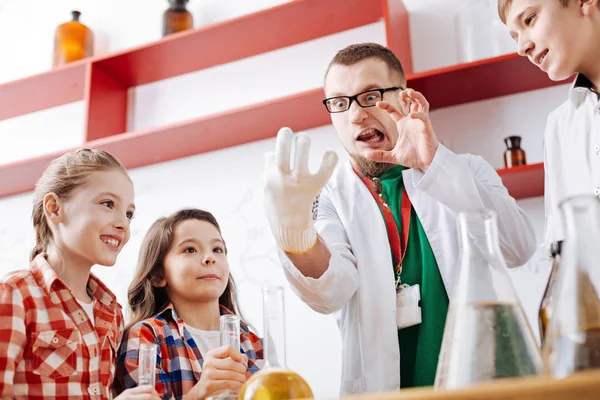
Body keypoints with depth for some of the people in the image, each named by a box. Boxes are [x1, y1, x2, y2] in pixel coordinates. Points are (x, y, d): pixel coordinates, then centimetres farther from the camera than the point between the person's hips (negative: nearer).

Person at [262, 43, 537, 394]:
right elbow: (330, 292, -11)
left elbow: (519, 249, -9)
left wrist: (436, 166, -19)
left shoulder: (467, 173, 9)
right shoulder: (328, 199, 6)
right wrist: (296, 234, -32)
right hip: (382, 387, 1)